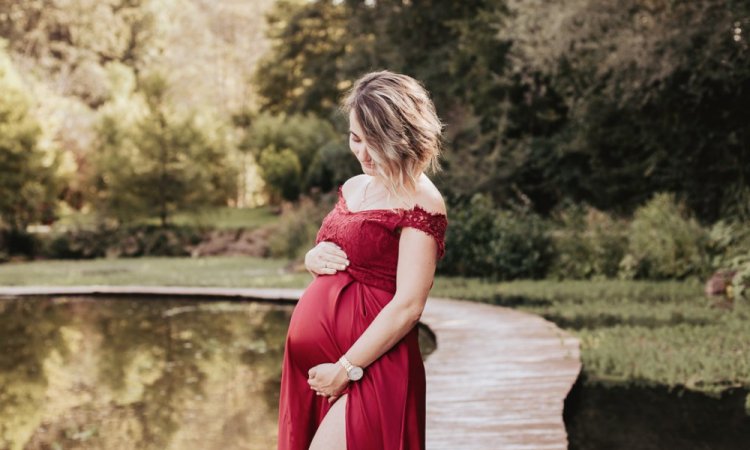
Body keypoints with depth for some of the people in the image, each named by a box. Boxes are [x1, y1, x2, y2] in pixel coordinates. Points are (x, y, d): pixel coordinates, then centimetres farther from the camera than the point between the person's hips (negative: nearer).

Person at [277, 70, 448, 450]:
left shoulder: (420, 204, -11)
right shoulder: (353, 188, 12)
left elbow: (407, 306, -17)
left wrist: (347, 369, -16)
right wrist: (313, 259, 2)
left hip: (369, 370, -8)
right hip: (311, 361, 8)